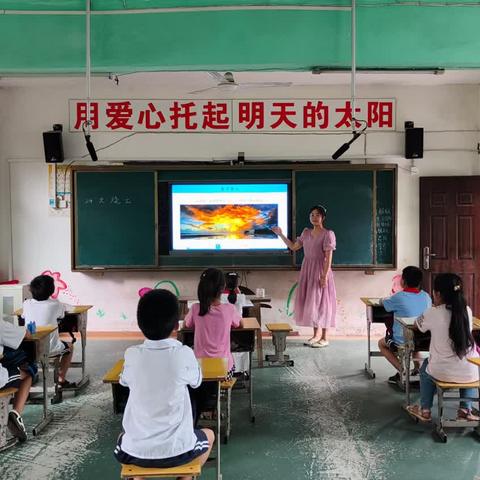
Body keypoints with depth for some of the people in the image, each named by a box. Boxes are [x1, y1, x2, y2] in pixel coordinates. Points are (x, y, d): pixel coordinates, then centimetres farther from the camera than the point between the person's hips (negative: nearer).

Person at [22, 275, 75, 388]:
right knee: (69, 346, 26)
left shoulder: (26, 304, -4)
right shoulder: (55, 304, -10)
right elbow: (62, 314, 11)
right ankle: (61, 379, 24)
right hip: (50, 349, -3)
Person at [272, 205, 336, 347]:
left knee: (321, 301, -3)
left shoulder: (328, 234, -10)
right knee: (310, 301, 8)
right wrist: (280, 234, 9)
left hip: (320, 270, -6)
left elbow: (328, 257, -15)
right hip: (307, 270, 6)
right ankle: (316, 334, 20)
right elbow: (293, 247, 14)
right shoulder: (306, 232, 9)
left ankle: (324, 338, 6)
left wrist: (325, 276, -20)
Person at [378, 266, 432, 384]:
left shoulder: (399, 297, -20)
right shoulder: (426, 296, -6)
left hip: (402, 342, -6)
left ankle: (401, 370, 5)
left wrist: (388, 298, 21)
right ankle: (417, 366, 28)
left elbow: (382, 302, -2)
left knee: (381, 343, 24)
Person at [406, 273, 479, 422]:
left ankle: (425, 410, 38)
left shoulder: (433, 313, -11)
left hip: (443, 373, -2)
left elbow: (418, 325, 9)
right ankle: (465, 409, 30)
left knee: (426, 367, 33)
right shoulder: (467, 311, -1)